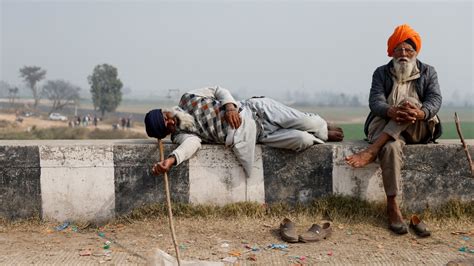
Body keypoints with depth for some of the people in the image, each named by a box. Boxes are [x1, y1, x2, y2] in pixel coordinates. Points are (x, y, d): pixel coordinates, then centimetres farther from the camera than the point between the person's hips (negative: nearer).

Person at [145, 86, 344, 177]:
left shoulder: (188, 98, 1)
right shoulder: (180, 135, -5)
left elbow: (219, 90, 6)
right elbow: (192, 143, -27)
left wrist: (230, 106, -15)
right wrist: (171, 160, -48)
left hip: (254, 109, 2)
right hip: (252, 135, -1)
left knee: (310, 124, -9)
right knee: (303, 141, -16)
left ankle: (323, 128, 29)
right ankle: (324, 136, 21)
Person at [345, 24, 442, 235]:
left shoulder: (428, 72, 12)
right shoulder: (381, 73, 10)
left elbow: (435, 100, -5)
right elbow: (375, 101, -6)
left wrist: (420, 113, -31)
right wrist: (392, 112, -31)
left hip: (418, 130, 1)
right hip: (385, 127, 0)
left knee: (410, 103, -32)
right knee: (391, 147, -36)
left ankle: (371, 152, -38)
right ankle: (392, 206, -35)